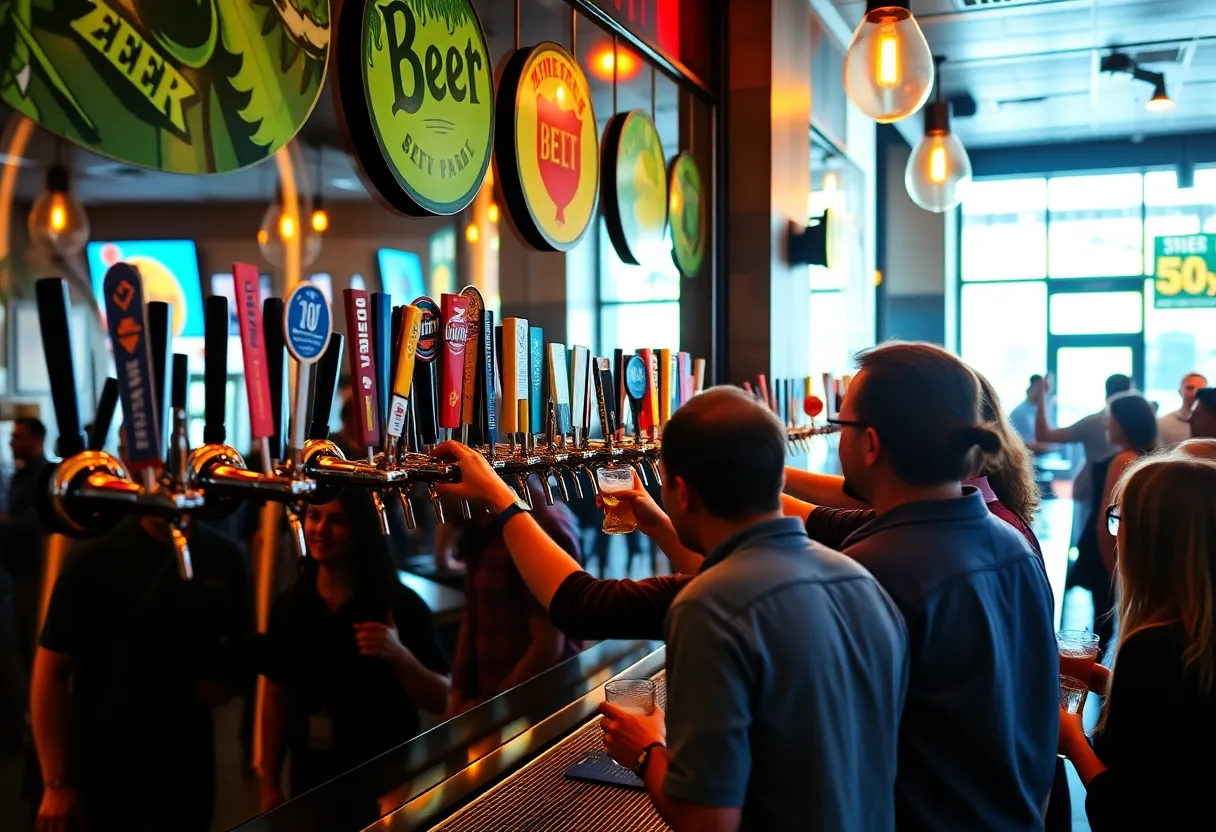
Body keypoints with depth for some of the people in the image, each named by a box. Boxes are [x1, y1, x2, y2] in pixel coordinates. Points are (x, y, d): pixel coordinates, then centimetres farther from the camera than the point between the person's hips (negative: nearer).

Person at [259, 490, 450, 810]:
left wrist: (400, 655, -31)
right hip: (309, 779, 4)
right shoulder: (290, 605, -2)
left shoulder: (400, 605, -14)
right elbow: (276, 698, 5)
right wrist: (270, 784, 5)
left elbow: (440, 700, -15)